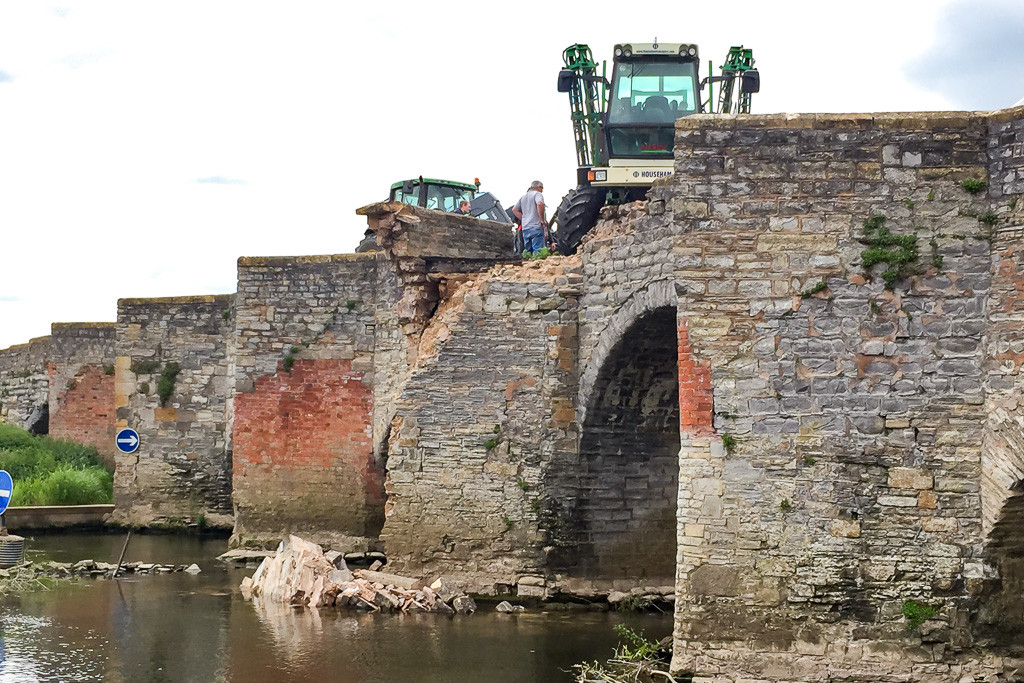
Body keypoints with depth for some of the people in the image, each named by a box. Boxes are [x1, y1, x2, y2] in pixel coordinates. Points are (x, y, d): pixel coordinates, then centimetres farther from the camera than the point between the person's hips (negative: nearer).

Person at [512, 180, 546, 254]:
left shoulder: (523, 197, 22)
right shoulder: (537, 194, 0)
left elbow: (514, 209, 21)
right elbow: (539, 204, -21)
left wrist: (523, 219, 16)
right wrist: (542, 219, -13)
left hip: (525, 228, 7)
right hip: (536, 227, -7)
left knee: (528, 250, 9)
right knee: (538, 251, -12)